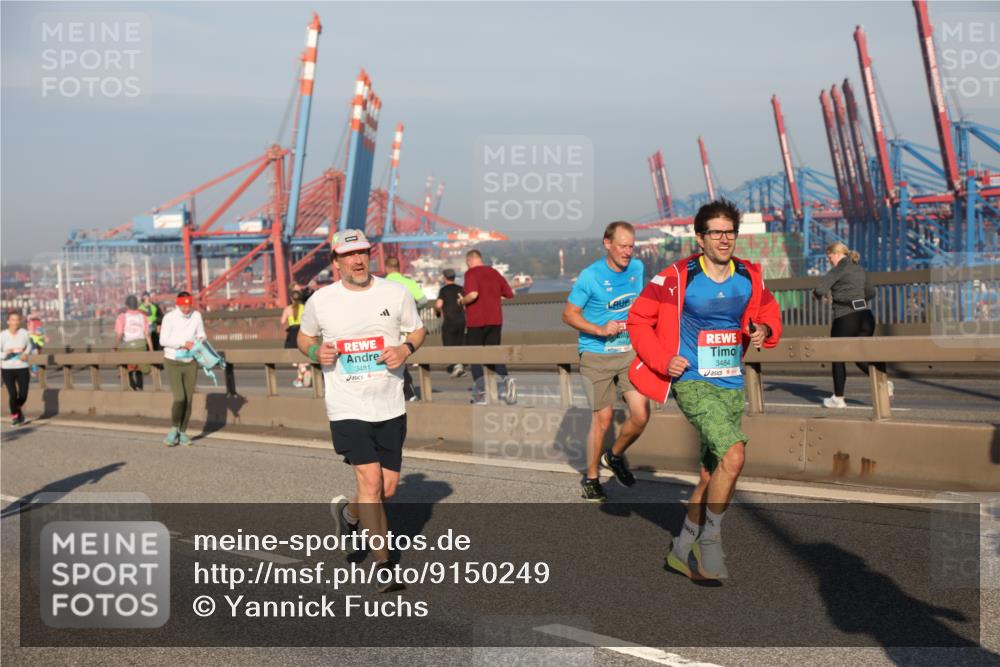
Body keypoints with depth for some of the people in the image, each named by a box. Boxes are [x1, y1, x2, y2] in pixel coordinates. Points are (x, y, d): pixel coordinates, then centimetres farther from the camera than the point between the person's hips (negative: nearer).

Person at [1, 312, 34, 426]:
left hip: (22, 368, 2)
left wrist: (26, 353, -2)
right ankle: (14, 416, 18)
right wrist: (5, 353, -29)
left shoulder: (24, 333, -4)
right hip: (7, 369, -2)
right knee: (13, 394, -9)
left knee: (23, 395, -1)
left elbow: (29, 345, 17)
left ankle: (18, 410, 35)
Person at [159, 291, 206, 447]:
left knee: (188, 400, 3)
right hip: (173, 363, -3)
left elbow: (201, 335, 7)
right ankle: (174, 430, 6)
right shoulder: (169, 317, -13)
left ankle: (183, 433, 16)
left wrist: (200, 340, -16)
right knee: (179, 398, -14)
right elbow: (163, 340, -18)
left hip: (190, 363, 4)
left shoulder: (196, 315, -3)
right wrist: (183, 343, -25)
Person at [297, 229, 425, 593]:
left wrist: (406, 349, -9)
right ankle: (383, 565, 0)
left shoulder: (396, 293, 0)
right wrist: (316, 352, -8)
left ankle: (349, 512, 42)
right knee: (370, 482, -13)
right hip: (347, 408, -3)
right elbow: (304, 335, 14)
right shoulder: (320, 300, -2)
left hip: (390, 406, 3)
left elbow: (417, 329, 13)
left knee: (388, 488, 9)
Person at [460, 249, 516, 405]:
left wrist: (462, 301, -6)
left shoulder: (471, 273, -9)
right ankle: (505, 379, -15)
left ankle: (481, 392, 1)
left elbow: (473, 294, -25)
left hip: (476, 321, -5)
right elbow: (509, 294, 13)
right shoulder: (494, 272, 10)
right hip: (495, 320, 5)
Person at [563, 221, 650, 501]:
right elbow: (569, 314, -8)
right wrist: (601, 330, -19)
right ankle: (591, 479, 19)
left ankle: (615, 456, 23)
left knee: (641, 415, -6)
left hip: (629, 352, 4)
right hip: (596, 355, -4)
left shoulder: (637, 268, 5)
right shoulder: (590, 276, -12)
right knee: (602, 418, 0)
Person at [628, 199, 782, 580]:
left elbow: (770, 313, 20)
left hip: (733, 387, 6)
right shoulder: (676, 278, -10)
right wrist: (663, 361, -11)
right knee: (733, 455, -22)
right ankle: (710, 541, -4)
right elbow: (639, 320, -2)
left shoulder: (750, 278, 4)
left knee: (711, 476, 10)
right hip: (693, 383, -6)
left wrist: (765, 331, -3)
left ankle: (682, 551, 27)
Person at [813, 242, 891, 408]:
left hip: (845, 318, -7)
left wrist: (817, 293, 6)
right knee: (860, 357, 12)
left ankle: (838, 398, 16)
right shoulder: (860, 270, 16)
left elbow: (821, 289, -16)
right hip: (866, 317, 7)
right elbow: (871, 293, 28)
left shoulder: (840, 269, -6)